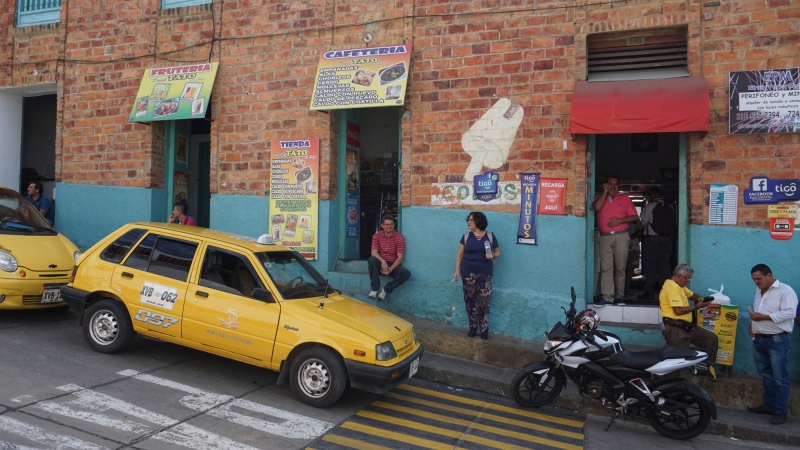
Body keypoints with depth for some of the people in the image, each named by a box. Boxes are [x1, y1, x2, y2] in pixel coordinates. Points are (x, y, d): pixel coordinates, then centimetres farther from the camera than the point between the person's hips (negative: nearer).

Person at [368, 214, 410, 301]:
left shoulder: (399, 238, -6)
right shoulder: (376, 236, 0)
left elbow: (400, 257, -11)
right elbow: (374, 252, -11)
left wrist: (390, 269, -23)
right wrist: (382, 261, -31)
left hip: (393, 265, 0)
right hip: (381, 264, 1)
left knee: (406, 273, -29)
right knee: (372, 259, -33)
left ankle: (385, 290, -17)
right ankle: (375, 289, -26)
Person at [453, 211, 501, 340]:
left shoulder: (490, 236, 0)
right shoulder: (466, 236, 3)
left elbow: (498, 252, 8)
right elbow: (460, 255, 6)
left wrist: (493, 255, -15)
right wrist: (457, 270, -2)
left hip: (484, 273, -1)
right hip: (468, 273, 1)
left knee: (483, 301, 0)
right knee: (470, 300, 5)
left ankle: (484, 329, 9)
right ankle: (473, 326, 17)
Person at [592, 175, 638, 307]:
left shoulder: (625, 198, 12)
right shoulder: (600, 197, 14)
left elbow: (635, 217, 8)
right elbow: (597, 207, -9)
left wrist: (620, 220, -8)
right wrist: (605, 191, -3)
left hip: (621, 236, 0)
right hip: (605, 237, 0)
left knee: (620, 268, 3)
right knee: (606, 267, -8)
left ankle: (619, 296, 10)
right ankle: (607, 297, -9)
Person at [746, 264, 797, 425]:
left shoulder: (785, 290, -9)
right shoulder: (759, 291, 16)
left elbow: (790, 313, -20)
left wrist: (763, 317, -21)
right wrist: (752, 323, 6)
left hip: (777, 340, -8)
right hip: (759, 339, 8)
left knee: (780, 378, -2)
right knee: (766, 375, 15)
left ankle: (780, 411, 3)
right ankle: (769, 405, 25)